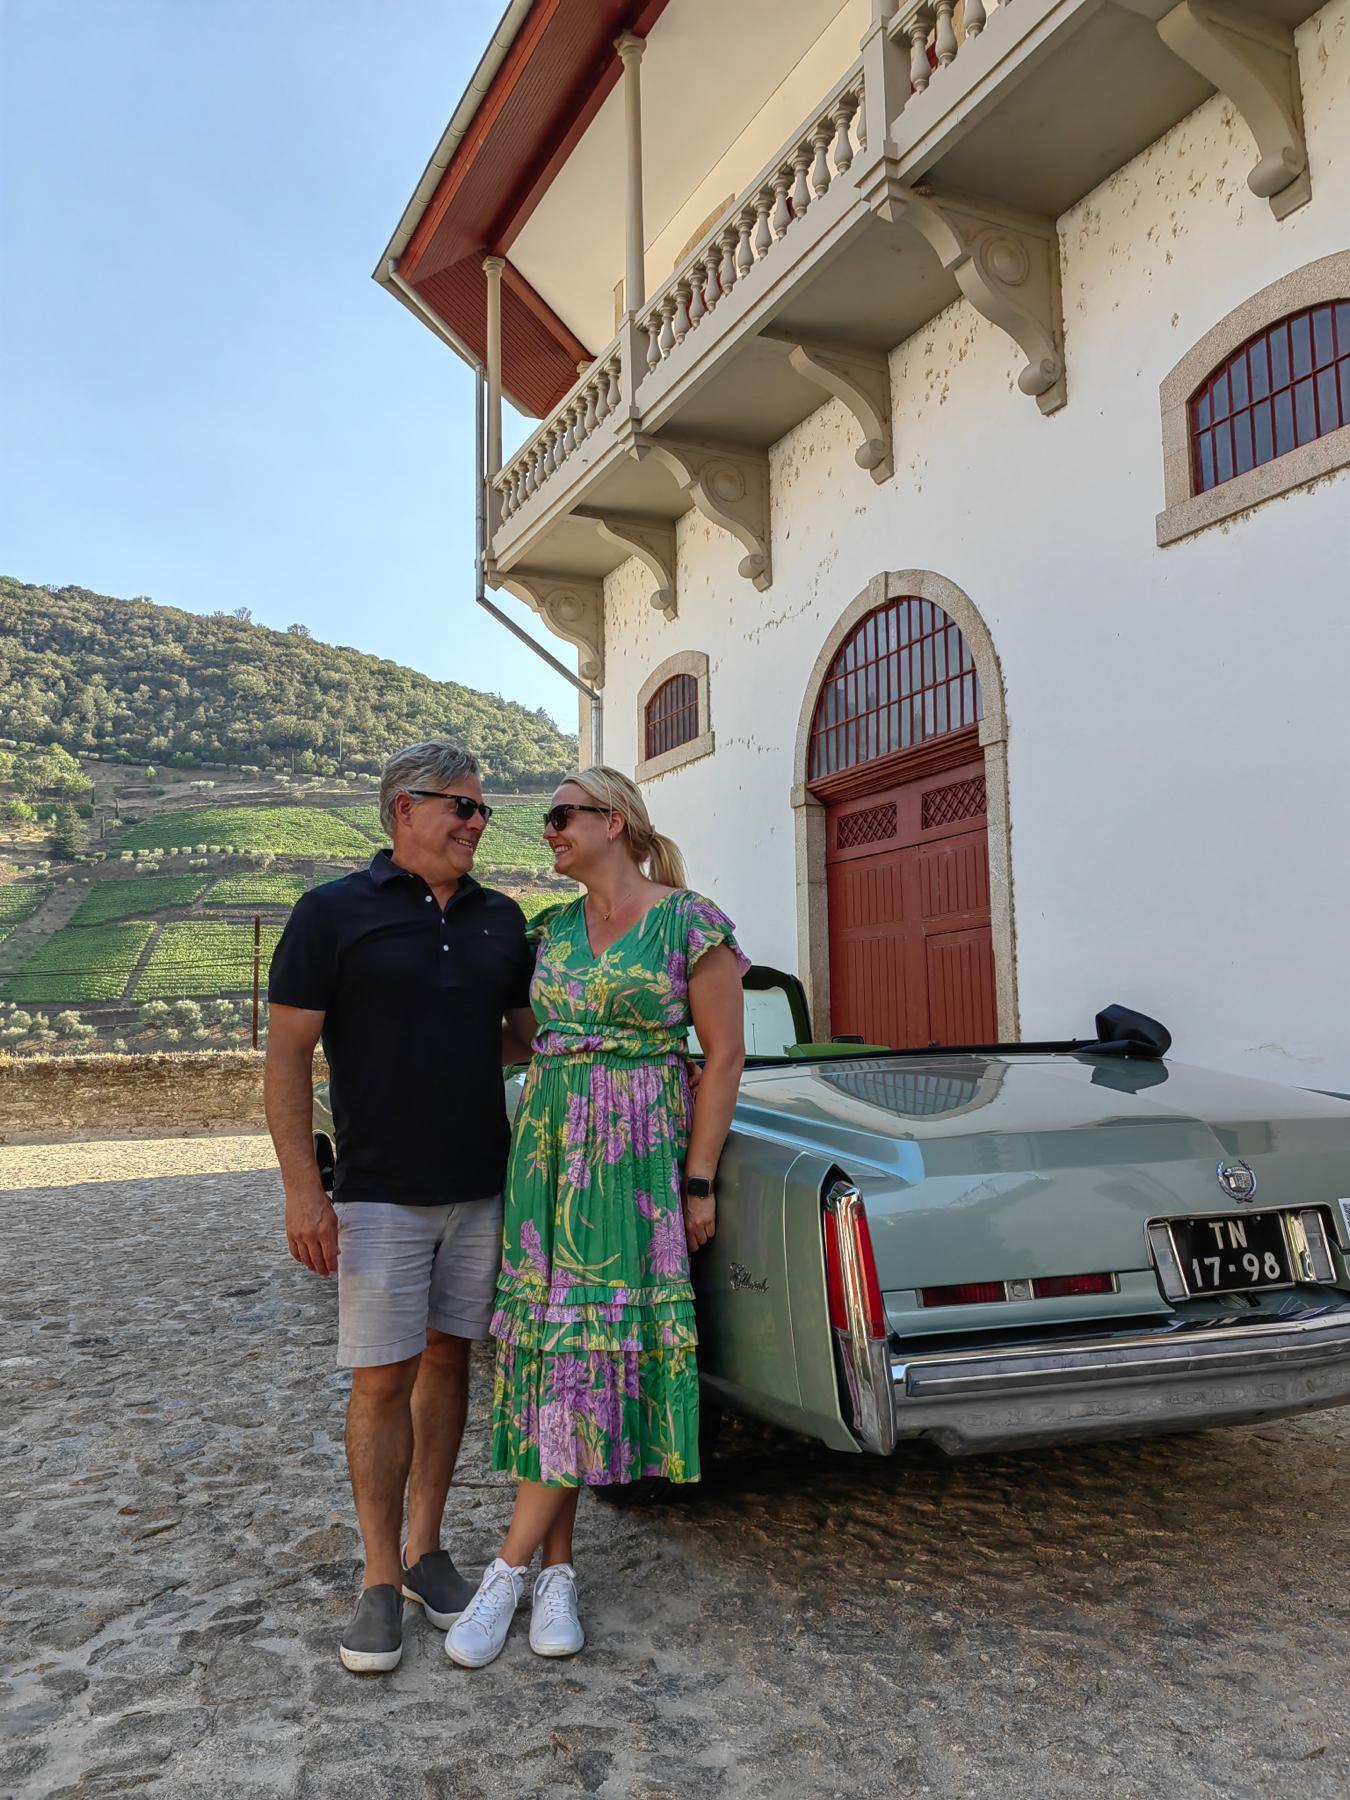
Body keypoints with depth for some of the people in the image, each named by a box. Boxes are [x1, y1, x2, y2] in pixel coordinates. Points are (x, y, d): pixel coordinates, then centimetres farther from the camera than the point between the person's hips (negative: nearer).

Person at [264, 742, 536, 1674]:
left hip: (483, 1187, 4)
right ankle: (381, 1581, 17)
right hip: (379, 1195, -4)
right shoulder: (333, 914, -5)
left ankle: (426, 1550, 26)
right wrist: (303, 1189, -13)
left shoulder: (501, 920, 7)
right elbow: (288, 1054, -7)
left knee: (448, 1361, 11)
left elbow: (526, 1033, 18)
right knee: (383, 1381, 1)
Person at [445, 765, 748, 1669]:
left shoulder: (693, 923, -7)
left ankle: (509, 1568, 7)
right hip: (545, 1151, 5)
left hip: (638, 1156, -5)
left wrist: (699, 1182, -8)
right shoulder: (553, 929, 10)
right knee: (550, 1344, 6)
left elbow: (725, 1054, -6)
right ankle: (556, 1567, 17)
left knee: (589, 1347, -4)